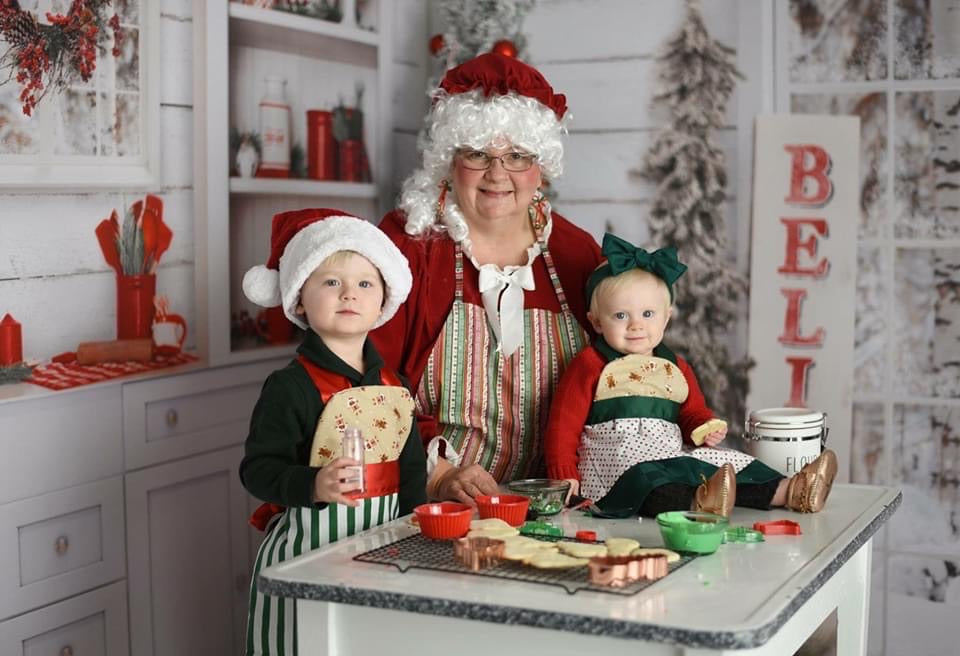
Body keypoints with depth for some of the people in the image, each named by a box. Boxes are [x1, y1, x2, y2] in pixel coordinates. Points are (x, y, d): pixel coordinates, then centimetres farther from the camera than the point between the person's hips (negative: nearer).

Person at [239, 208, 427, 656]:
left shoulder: (393, 386, 8)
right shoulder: (290, 387, -11)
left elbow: (411, 469, 15)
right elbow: (257, 469, -15)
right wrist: (312, 485, -31)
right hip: (307, 550, -5)